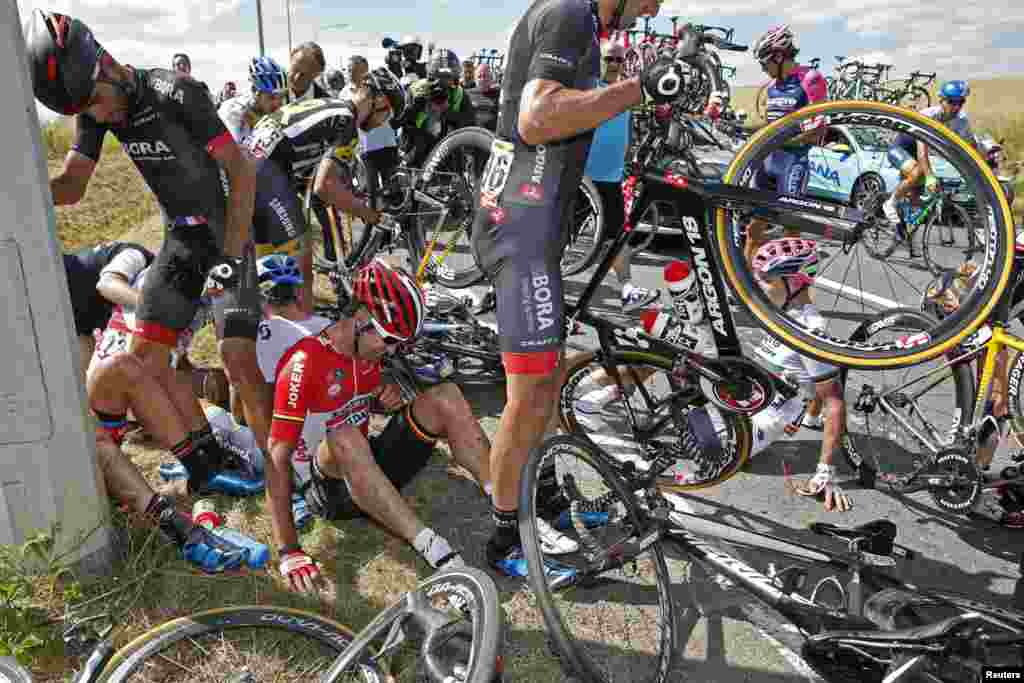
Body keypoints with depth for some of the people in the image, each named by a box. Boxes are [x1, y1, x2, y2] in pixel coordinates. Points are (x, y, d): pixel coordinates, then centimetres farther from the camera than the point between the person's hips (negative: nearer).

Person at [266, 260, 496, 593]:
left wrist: (389, 396, -5)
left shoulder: (367, 351, 0)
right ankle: (433, 550, -40)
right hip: (330, 484, -6)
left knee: (444, 396, -12)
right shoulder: (304, 363, -22)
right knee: (344, 439, -40)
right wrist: (289, 550, -30)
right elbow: (277, 460, -25)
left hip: (372, 466, 7)